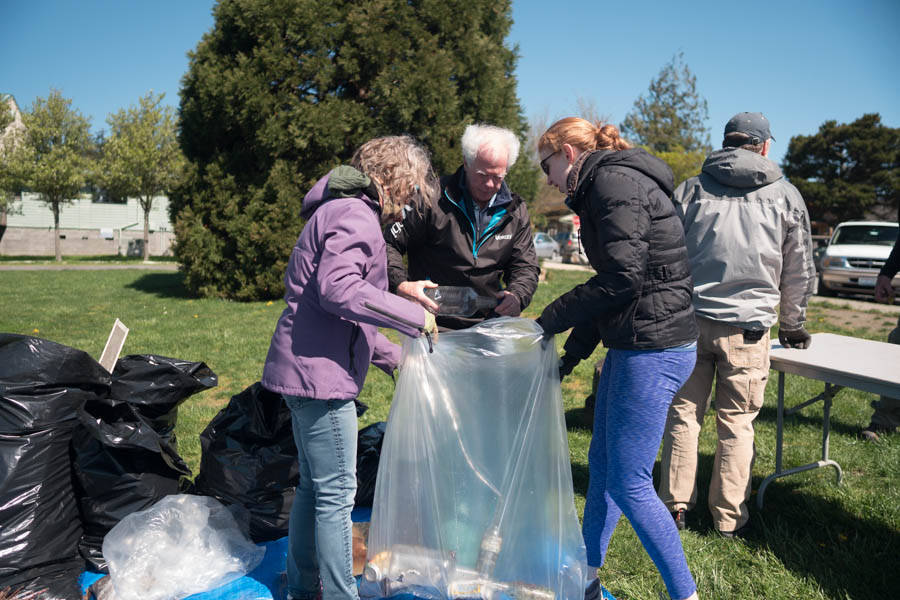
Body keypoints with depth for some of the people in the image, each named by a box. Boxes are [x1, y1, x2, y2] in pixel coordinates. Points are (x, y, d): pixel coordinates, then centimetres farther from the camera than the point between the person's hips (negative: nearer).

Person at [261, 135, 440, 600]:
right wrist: (413, 316, -18)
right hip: (320, 373, -11)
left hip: (303, 369, 11)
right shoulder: (355, 215, -13)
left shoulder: (342, 210, 21)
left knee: (313, 485, 20)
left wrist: (391, 356, 23)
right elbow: (339, 291, -27)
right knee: (336, 493, 0)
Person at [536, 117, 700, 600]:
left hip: (653, 349, -10)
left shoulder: (614, 182, -13)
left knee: (628, 483, -2)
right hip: (632, 345, 10)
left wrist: (551, 319, -11)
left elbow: (622, 278, -21)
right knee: (602, 463, 17)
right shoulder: (605, 187, 18)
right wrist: (572, 355, 18)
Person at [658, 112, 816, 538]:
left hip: (689, 321, 1)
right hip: (747, 326, -1)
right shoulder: (785, 196, 6)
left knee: (683, 413, 10)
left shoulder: (689, 190, 6)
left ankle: (675, 505, 17)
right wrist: (792, 326, 24)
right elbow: (800, 272, 12)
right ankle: (728, 518, 17)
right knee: (737, 423, 8)